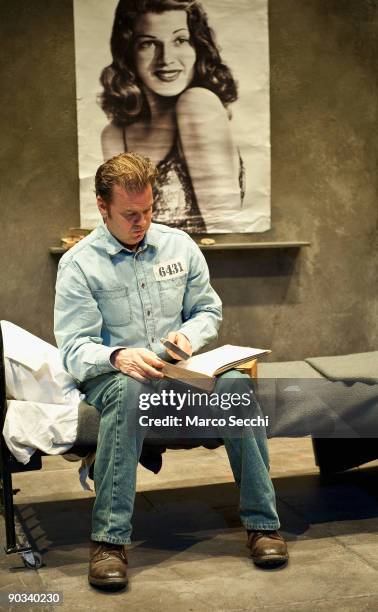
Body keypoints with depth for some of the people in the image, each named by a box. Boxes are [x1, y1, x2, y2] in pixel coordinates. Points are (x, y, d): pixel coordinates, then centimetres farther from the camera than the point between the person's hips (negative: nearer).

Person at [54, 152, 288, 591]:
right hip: (111, 373, -3)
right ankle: (109, 539, -36)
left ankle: (262, 522, -18)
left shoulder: (179, 245, 8)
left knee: (236, 382, -28)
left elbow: (209, 309, 16)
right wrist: (118, 357, -30)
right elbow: (74, 349, -9)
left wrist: (190, 334, -8)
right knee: (129, 388, -40)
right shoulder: (78, 265, -4)